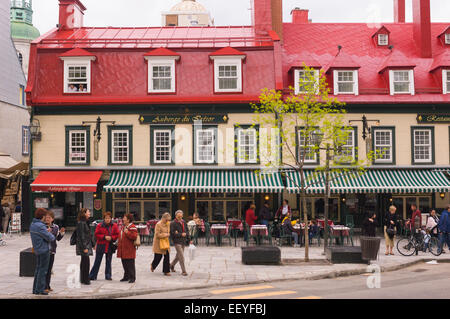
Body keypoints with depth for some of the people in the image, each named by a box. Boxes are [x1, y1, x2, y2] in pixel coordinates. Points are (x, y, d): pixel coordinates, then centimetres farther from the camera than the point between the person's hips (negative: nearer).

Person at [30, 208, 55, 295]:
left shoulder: (32, 225, 9)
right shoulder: (40, 226, -21)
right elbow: (50, 238, -19)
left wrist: (46, 231, 5)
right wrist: (51, 234, 3)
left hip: (37, 250, 9)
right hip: (44, 250, -9)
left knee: (38, 269, 16)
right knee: (43, 270, -2)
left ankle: (35, 289, 21)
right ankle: (40, 289, 2)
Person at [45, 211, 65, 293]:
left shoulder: (56, 227, 7)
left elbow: (58, 238, 17)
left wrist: (61, 232, 0)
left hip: (52, 251, 5)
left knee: (49, 269, 13)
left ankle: (48, 285, 23)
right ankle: (44, 287, 0)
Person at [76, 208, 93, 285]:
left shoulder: (86, 222, 14)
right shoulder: (81, 223, -14)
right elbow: (81, 236, -18)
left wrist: (92, 244, 19)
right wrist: (84, 247, -21)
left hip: (87, 245, 10)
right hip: (83, 245, -10)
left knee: (84, 262, 13)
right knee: (86, 262, -9)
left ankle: (83, 279, 20)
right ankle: (85, 280, -5)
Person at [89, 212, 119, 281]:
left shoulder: (114, 226, 2)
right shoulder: (99, 225, -3)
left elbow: (117, 235, 4)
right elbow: (96, 234, -3)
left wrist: (111, 238, -13)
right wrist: (104, 237, -14)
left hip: (110, 246, 2)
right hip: (101, 246, -2)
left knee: (108, 262, 9)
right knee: (97, 261, 2)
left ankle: (108, 276, 18)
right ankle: (92, 276, 8)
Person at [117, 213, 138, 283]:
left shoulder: (132, 227, -11)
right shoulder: (124, 227, 18)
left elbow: (134, 237, -22)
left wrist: (127, 233, -28)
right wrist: (119, 245, 23)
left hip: (129, 251, -9)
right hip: (123, 250, 9)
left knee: (130, 264, -5)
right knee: (125, 264, 14)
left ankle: (132, 278, 1)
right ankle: (126, 276, 24)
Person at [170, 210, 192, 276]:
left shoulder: (184, 222, 10)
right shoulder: (173, 224, -9)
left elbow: (187, 232, 19)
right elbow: (172, 234, -15)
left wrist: (189, 240, 15)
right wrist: (181, 234, -16)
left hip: (183, 242, 7)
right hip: (177, 242, -7)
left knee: (178, 256, 17)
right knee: (181, 256, -11)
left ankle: (172, 265, 40)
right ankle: (183, 271, -5)